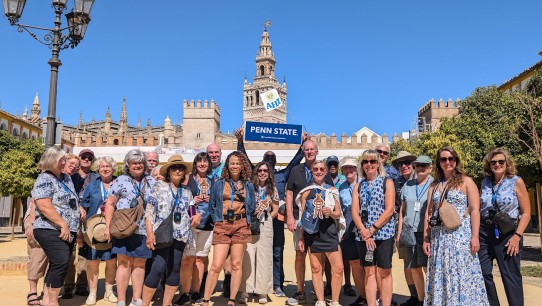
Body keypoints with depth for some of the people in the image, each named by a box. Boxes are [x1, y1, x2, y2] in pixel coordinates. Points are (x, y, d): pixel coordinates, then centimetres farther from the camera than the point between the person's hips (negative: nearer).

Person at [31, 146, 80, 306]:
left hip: (68, 231, 9)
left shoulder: (66, 178, 17)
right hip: (51, 231, -8)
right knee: (61, 263, -17)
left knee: (57, 265, 11)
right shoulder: (44, 179, -9)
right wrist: (63, 224, -21)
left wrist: (79, 208, 11)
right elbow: (44, 206, -20)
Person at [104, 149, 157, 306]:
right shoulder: (120, 181, 4)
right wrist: (108, 226, -6)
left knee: (140, 264, 9)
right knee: (124, 263, -2)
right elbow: (110, 204, 2)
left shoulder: (152, 182, 11)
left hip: (145, 230, 3)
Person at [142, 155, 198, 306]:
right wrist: (150, 233, -14)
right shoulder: (159, 186, 2)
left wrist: (197, 215, -3)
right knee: (158, 268, -12)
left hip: (180, 236, 5)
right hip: (162, 234, -5)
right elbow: (149, 211, -4)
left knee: (174, 269, 7)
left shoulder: (187, 192, 15)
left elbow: (193, 210, 21)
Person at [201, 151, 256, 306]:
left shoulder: (248, 185, 9)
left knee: (236, 265, 3)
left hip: (241, 225, 1)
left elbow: (251, 206, 14)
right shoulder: (219, 184, 6)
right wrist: (217, 219, 4)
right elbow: (212, 205, 12)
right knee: (216, 265, -7)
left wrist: (245, 221, 6)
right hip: (222, 225, -1)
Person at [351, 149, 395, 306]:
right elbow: (354, 212, 4)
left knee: (384, 272, 1)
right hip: (363, 234, 4)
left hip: (383, 233, -3)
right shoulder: (359, 186, 12)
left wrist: (372, 230, -14)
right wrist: (364, 231, -11)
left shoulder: (387, 182, 1)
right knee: (369, 271, 7)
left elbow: (389, 210, -9)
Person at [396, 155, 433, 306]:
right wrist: (399, 232, 10)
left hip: (427, 232, -4)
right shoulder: (407, 185, 12)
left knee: (428, 267, -4)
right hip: (409, 232, 4)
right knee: (414, 268, 9)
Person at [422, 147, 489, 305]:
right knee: (440, 276, 8)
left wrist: (475, 236, -14)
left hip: (461, 235, -4)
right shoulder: (434, 185, 13)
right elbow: (428, 213, 11)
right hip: (438, 237, 4)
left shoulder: (466, 181, 2)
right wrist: (426, 238, 5)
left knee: (462, 275, -2)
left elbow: (475, 210, -6)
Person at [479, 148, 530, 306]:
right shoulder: (485, 182, 8)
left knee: (511, 277, 4)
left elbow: (526, 213, -5)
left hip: (507, 234, -4)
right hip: (484, 232, 4)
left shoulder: (516, 182, -3)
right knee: (482, 274, 6)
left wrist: (517, 236, -13)